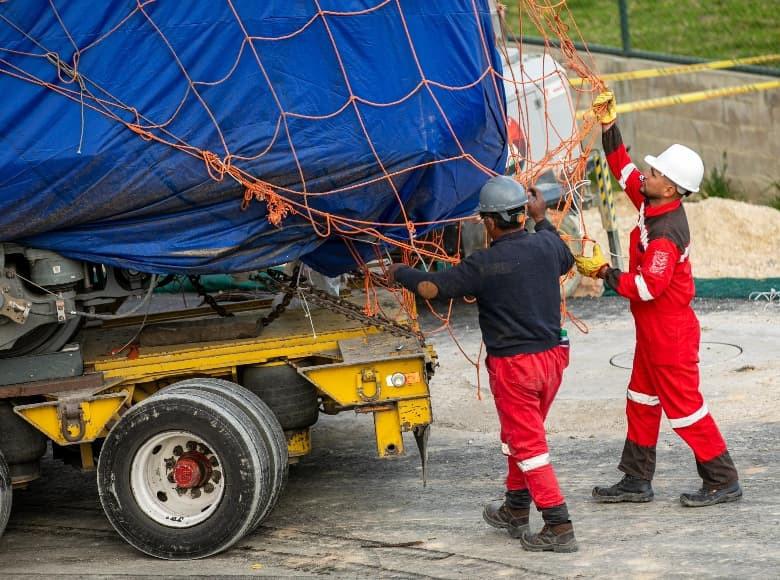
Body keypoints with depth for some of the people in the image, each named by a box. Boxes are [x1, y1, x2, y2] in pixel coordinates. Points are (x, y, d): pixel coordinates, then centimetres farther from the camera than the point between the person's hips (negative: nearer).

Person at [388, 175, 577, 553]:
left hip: (513, 365, -7)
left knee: (526, 443, 0)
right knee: (521, 436, 22)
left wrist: (399, 273, 7)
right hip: (552, 355, 7)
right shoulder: (546, 246, 0)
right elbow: (566, 261, 25)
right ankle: (515, 511, 37)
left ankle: (558, 526, -5)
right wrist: (541, 218, 34)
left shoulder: (484, 265, -17)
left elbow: (432, 287, -13)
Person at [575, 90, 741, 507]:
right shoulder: (652, 206, -1)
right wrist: (609, 126, 8)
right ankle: (636, 481, 25)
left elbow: (648, 287, -30)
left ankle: (722, 481, 8)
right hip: (651, 331, 10)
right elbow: (624, 172, 13)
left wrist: (604, 273, -20)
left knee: (683, 404, -2)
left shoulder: (667, 234, -28)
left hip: (669, 333, -10)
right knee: (641, 400, 16)